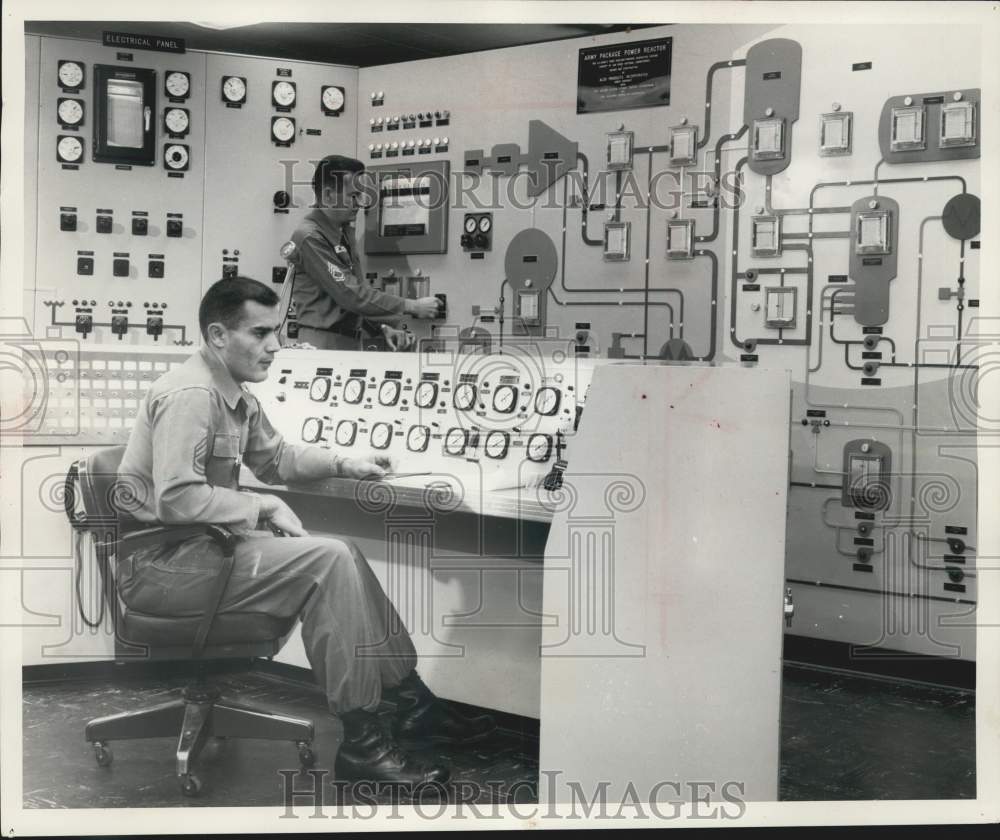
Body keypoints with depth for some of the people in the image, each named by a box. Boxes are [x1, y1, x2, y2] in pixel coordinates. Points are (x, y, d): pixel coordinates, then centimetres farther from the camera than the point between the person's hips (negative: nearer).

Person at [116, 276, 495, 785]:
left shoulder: (235, 395, 11)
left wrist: (343, 465, 10)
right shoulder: (190, 394, -20)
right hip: (156, 565, -10)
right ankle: (360, 742, -15)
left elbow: (274, 458, 26)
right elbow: (176, 499, -28)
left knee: (340, 554, 3)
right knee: (326, 563, -21)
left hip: (197, 546, 10)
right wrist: (264, 506, -20)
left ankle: (412, 703, 8)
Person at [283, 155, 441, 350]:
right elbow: (351, 295, -20)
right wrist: (411, 307, -16)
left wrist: (384, 327, 1)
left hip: (348, 342, 8)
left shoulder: (345, 232, 13)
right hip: (323, 343, -8)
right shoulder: (310, 237, -15)